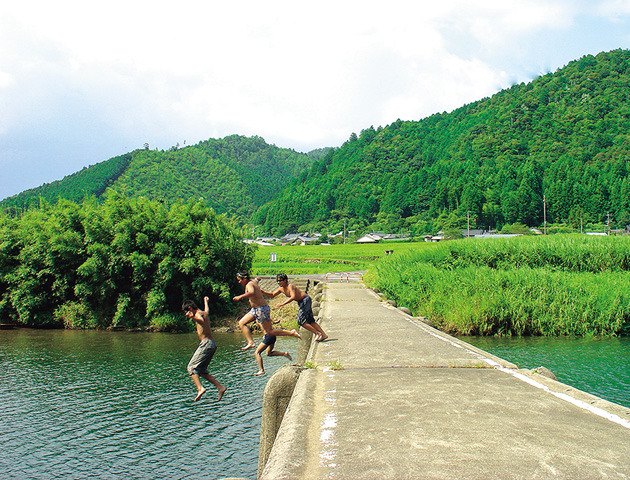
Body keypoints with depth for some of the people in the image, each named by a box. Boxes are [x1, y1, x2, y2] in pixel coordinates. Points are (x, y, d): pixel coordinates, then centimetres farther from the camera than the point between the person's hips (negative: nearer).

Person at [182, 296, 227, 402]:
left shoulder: (198, 314, -6)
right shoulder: (204, 313, 19)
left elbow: (202, 321, -29)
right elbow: (207, 310, 45)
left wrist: (193, 318, -43)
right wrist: (205, 301, 63)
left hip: (206, 343, -9)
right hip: (211, 344, 9)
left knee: (191, 367, -11)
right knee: (201, 371, 13)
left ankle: (200, 388, -26)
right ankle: (220, 387, 7)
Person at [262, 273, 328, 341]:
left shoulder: (290, 286, -20)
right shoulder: (281, 289, 7)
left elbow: (293, 297, -32)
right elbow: (273, 295, 16)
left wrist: (282, 304, -34)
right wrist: (263, 293, 1)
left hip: (305, 300, -9)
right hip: (301, 302, 9)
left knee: (301, 321, -14)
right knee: (310, 321, 11)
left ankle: (317, 333, -5)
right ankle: (323, 334, 17)